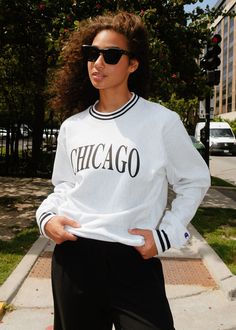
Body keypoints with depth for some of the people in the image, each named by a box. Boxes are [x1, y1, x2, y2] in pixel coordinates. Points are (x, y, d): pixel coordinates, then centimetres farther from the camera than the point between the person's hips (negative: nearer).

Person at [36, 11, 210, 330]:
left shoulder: (161, 121, -8)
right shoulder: (71, 127, 5)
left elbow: (195, 181, 2)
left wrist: (167, 233, -7)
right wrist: (47, 215, -2)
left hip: (135, 260, -4)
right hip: (72, 256, 4)